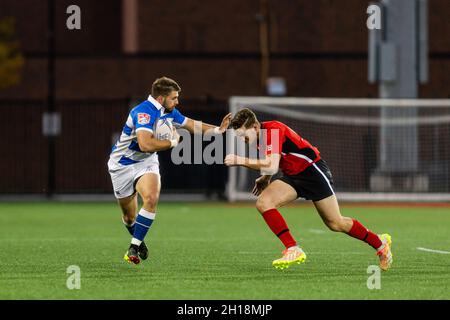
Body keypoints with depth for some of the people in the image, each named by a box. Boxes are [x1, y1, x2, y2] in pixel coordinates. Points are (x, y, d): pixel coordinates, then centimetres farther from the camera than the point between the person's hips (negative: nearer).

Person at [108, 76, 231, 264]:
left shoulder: (169, 112, -2)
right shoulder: (144, 112, -28)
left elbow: (192, 125, 14)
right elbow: (146, 144, -40)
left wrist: (218, 129, 4)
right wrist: (173, 142, -26)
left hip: (147, 162, 5)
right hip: (123, 164, -5)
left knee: (151, 198, -25)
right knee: (129, 216, 5)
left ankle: (134, 247, -17)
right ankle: (138, 240, 38)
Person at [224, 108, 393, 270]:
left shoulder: (273, 130, -27)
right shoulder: (260, 135, 1)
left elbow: (272, 166, -37)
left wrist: (240, 161, -34)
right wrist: (265, 177, 7)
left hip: (313, 170, -9)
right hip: (292, 175, 9)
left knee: (335, 223, -2)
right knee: (263, 203, -14)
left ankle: (380, 243, 19)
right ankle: (293, 250, -15)